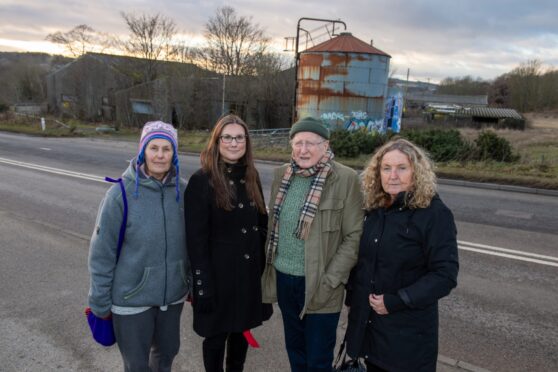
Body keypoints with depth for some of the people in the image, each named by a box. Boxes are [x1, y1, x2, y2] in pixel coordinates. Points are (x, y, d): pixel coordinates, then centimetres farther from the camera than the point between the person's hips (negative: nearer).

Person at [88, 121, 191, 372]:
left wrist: (192, 284, 11)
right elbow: (102, 253, -11)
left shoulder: (182, 190, -6)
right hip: (131, 298, -3)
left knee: (168, 351, 23)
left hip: (172, 294, 4)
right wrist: (100, 301, -5)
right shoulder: (121, 194, -17)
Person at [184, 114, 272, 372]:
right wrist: (203, 285, -16)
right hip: (218, 272, -5)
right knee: (216, 335, 12)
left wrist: (264, 264, 8)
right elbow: (196, 239, -15)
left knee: (241, 331, 20)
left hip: (250, 270, 5)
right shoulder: (201, 181, -13)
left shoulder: (251, 177, 4)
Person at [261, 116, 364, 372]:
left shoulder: (346, 179, -13)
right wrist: (269, 267, 9)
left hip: (319, 286, -4)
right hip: (283, 279, 5)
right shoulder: (282, 174, 3)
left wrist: (329, 280, -15)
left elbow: (354, 237, -11)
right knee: (294, 350, 22)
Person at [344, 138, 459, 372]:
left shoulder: (434, 214, -16)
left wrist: (397, 301, -22)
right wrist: (352, 297, 8)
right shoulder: (374, 208, 1)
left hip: (409, 330, -5)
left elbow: (445, 274, -19)